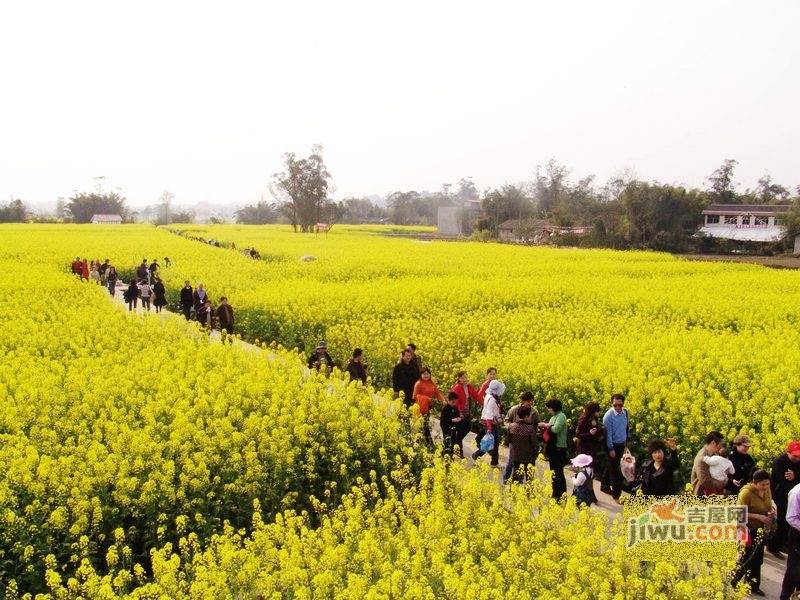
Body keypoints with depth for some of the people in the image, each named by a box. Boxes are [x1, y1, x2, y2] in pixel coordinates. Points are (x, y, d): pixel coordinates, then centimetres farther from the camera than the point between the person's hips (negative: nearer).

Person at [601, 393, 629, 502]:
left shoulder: (625, 412, -3)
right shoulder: (609, 415, -21)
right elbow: (608, 433, -17)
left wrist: (626, 442, 15)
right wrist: (611, 449, -15)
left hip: (622, 444, 6)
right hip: (613, 445, -6)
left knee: (613, 466, 19)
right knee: (614, 469, 0)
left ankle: (605, 486, 35)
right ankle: (616, 493, 8)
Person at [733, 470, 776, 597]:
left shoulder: (766, 490, -2)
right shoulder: (746, 492, -24)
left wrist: (772, 510, -7)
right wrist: (758, 516, -29)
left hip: (761, 530, 7)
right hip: (749, 530, -7)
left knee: (757, 560, 16)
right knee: (747, 559, -1)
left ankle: (754, 586, 31)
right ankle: (732, 583, 20)